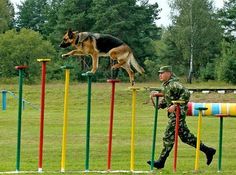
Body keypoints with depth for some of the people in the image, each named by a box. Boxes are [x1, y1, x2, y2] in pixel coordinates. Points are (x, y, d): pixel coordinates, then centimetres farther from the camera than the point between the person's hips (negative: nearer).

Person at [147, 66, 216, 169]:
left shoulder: (174, 84, -16)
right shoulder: (165, 85, 14)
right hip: (173, 114, 10)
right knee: (185, 137, 14)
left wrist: (175, 105, -28)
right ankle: (207, 151, 21)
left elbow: (186, 94, -26)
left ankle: (161, 162, -2)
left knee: (168, 137, -7)